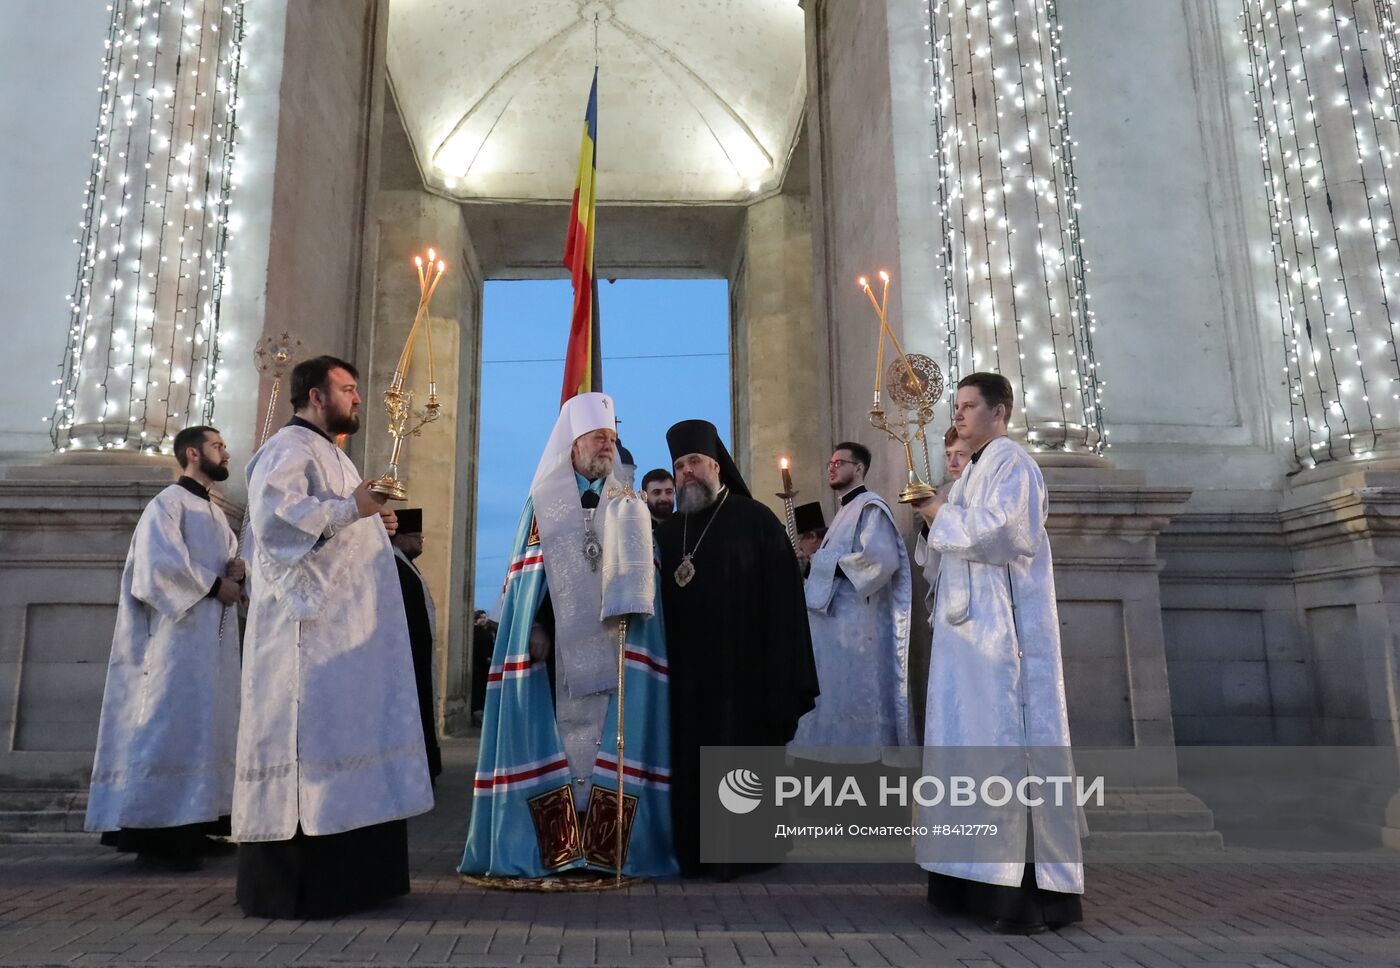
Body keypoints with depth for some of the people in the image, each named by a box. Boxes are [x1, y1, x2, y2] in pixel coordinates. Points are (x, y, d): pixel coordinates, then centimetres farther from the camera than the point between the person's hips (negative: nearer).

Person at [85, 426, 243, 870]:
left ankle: (189, 825, 14)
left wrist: (237, 571, -2)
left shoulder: (215, 512, 20)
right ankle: (155, 831, -4)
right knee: (170, 727, -9)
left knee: (205, 728, 8)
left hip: (214, 638, 9)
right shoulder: (169, 503, -6)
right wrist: (215, 585, -14)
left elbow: (229, 561, 21)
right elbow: (160, 561, -19)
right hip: (179, 636, -9)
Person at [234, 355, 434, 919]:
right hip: (311, 626, -10)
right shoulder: (289, 448, -7)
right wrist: (349, 508, -20)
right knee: (309, 741, -8)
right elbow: (273, 511, -24)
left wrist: (373, 524, 16)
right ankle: (290, 886, -1)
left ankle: (344, 875, 15)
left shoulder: (329, 454, 24)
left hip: (343, 629, 10)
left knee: (343, 738, 9)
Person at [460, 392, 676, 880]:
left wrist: (627, 610, -13)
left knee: (613, 738, -2)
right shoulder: (544, 500, 9)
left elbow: (639, 572, 5)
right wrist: (535, 627, -8)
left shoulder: (629, 506, 14)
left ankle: (608, 845, 4)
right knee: (561, 736, -3)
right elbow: (526, 572, 4)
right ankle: (557, 847, 4)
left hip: (615, 645, 2)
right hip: (559, 643, -1)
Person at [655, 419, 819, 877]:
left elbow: (783, 597, -7)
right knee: (689, 762, 7)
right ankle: (692, 849, 19)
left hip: (742, 671, -4)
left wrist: (780, 676, -13)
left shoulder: (756, 520, -2)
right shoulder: (668, 531, 14)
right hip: (685, 672, 4)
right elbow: (658, 600, 12)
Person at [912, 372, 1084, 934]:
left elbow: (995, 532, -20)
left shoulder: (1011, 463, -6)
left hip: (1002, 628, -9)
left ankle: (1038, 886, -4)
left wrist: (943, 514, -7)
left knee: (1010, 741, -10)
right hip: (970, 626, 9)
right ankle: (988, 876, 15)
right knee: (975, 742, 8)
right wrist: (936, 519, 6)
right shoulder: (974, 473, 21)